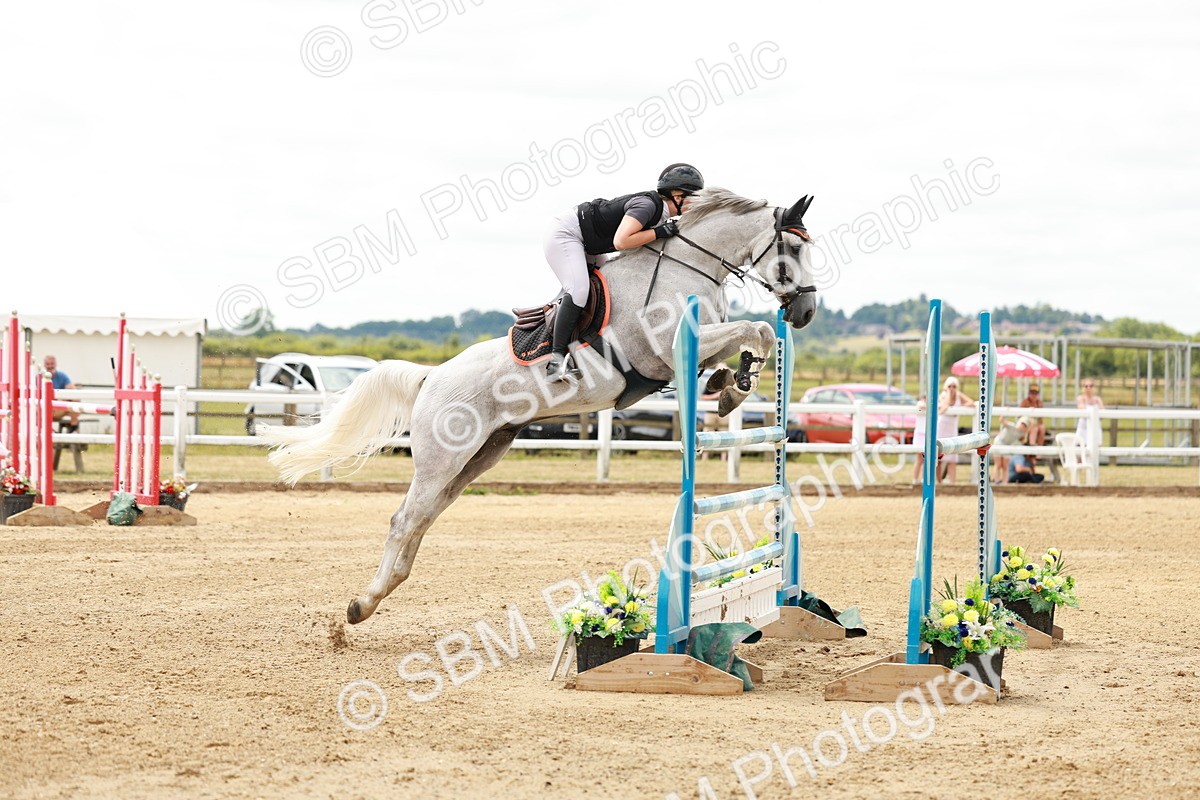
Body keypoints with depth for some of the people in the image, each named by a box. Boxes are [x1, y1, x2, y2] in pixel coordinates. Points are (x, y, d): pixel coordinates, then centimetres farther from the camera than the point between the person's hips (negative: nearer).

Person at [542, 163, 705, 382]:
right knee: (578, 290, -26)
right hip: (565, 235, -11)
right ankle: (557, 359, -28)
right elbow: (621, 241, -36)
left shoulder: (664, 215, 4)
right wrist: (659, 232, -28)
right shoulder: (647, 205, -25)